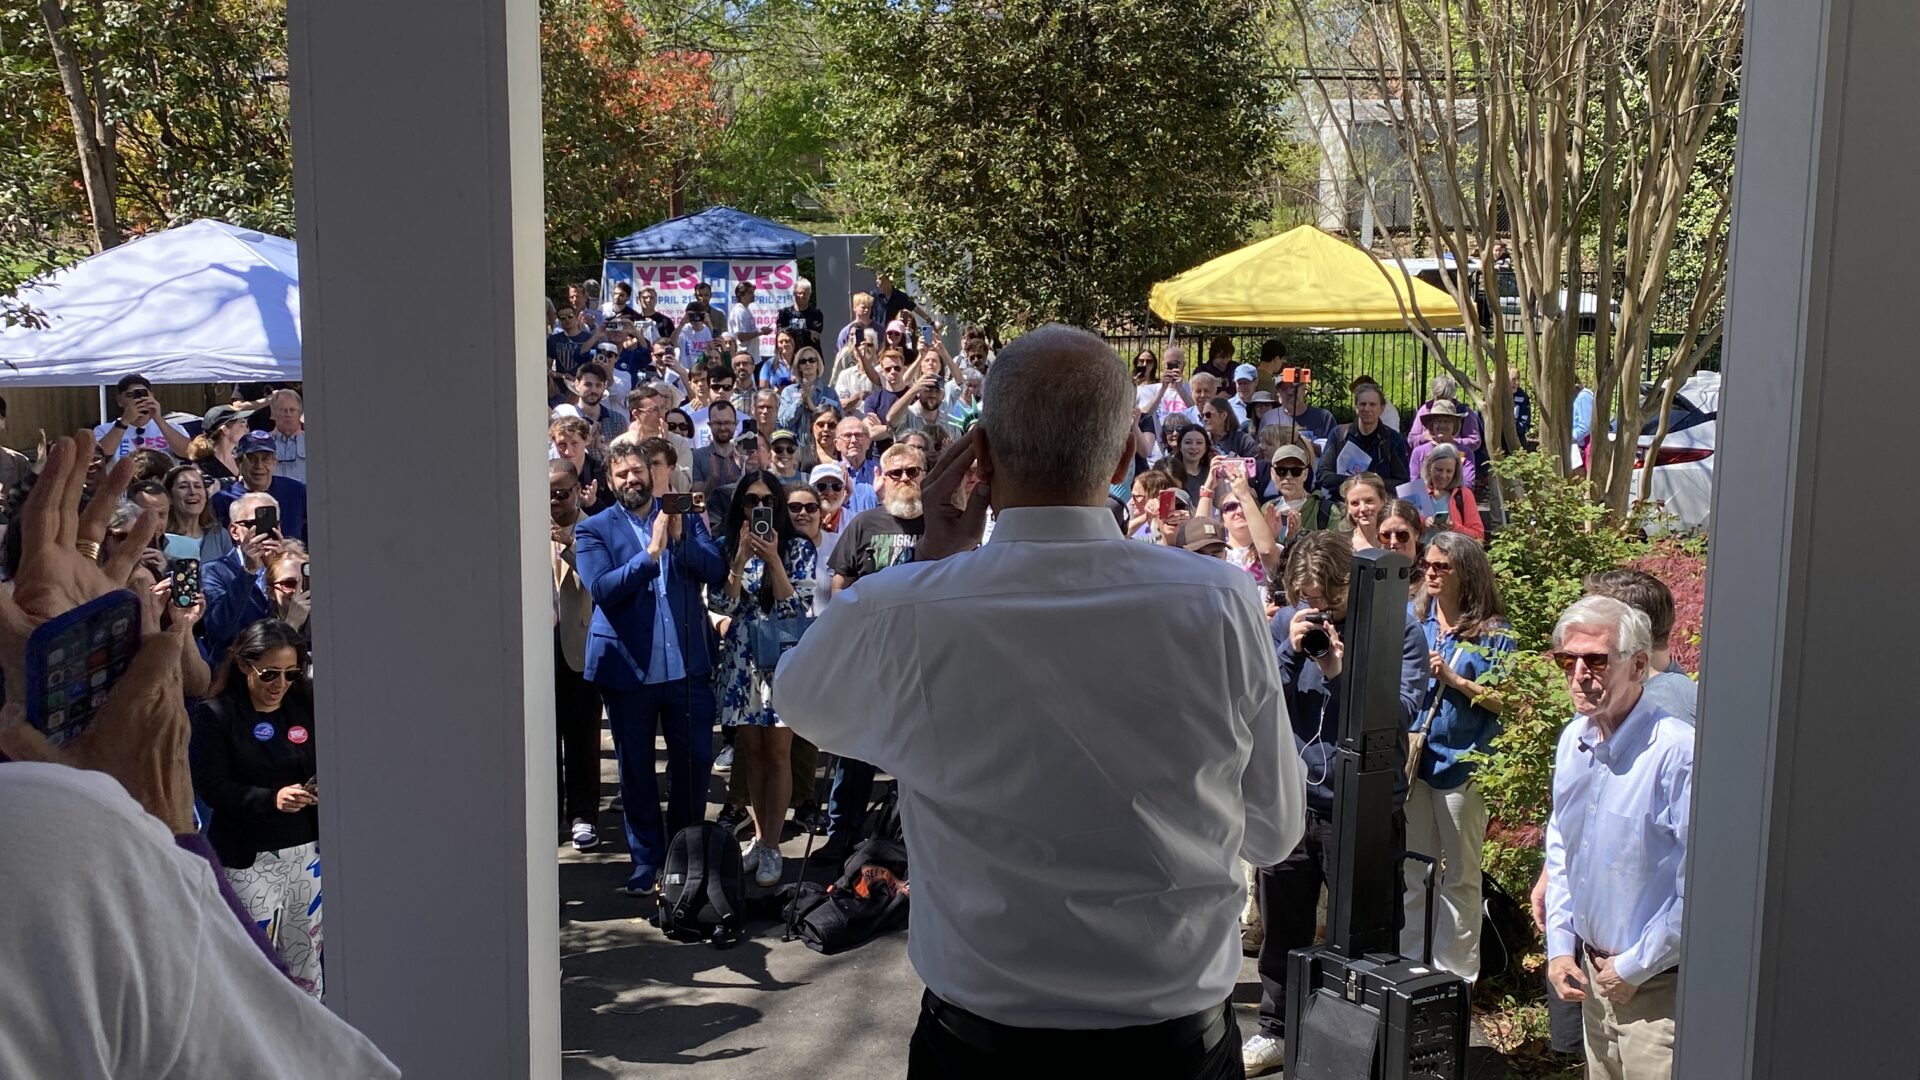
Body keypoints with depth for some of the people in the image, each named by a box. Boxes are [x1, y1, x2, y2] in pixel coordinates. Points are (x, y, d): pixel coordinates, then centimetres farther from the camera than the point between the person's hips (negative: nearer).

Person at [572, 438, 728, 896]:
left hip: (687, 663, 2)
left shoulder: (687, 518, 8)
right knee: (635, 770, 8)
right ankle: (647, 860, 21)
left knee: (695, 762, 7)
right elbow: (602, 589, -14)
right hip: (628, 665, -1)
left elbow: (717, 573, -3)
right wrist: (651, 553, -23)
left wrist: (680, 537, -16)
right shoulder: (593, 529, 0)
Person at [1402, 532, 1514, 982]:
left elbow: (1505, 701, -8)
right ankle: (1410, 962, 25)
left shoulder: (1493, 633, -4)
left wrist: (1455, 679, -16)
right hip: (1412, 759, 4)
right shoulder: (1412, 619, 7)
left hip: (1462, 764, -4)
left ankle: (1456, 974, 15)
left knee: (1459, 877, 6)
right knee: (1412, 872, 14)